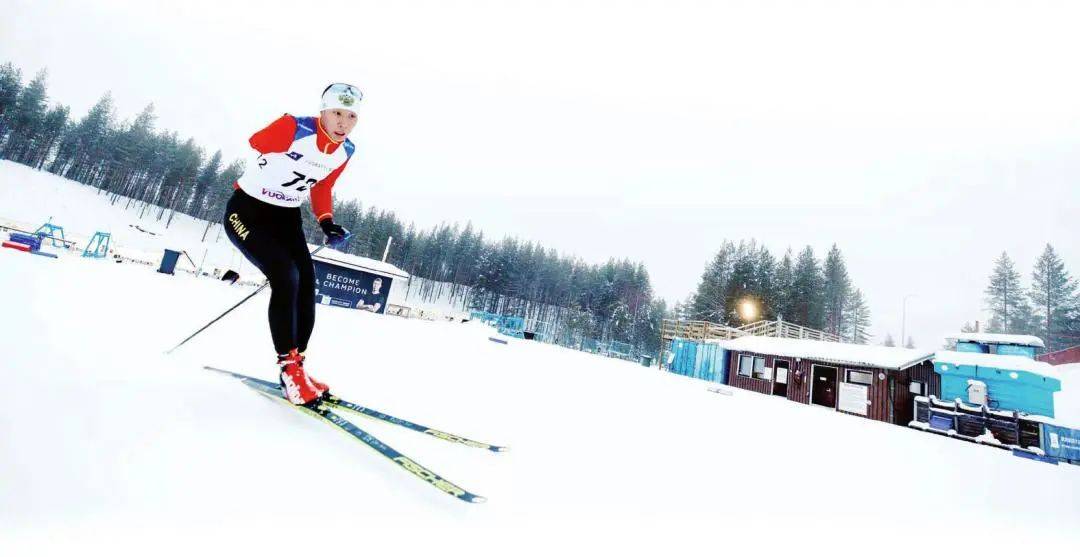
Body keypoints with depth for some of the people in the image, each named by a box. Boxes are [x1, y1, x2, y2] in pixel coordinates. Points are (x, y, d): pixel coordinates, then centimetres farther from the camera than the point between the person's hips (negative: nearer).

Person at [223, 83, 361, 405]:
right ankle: (289, 367, -9)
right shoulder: (293, 128, -24)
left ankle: (296, 363, 6)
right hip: (247, 210, -6)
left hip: (287, 218, 6)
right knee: (286, 277, -21)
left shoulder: (345, 151, -5)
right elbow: (255, 143, -4)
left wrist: (327, 223, -4)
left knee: (306, 281, -5)